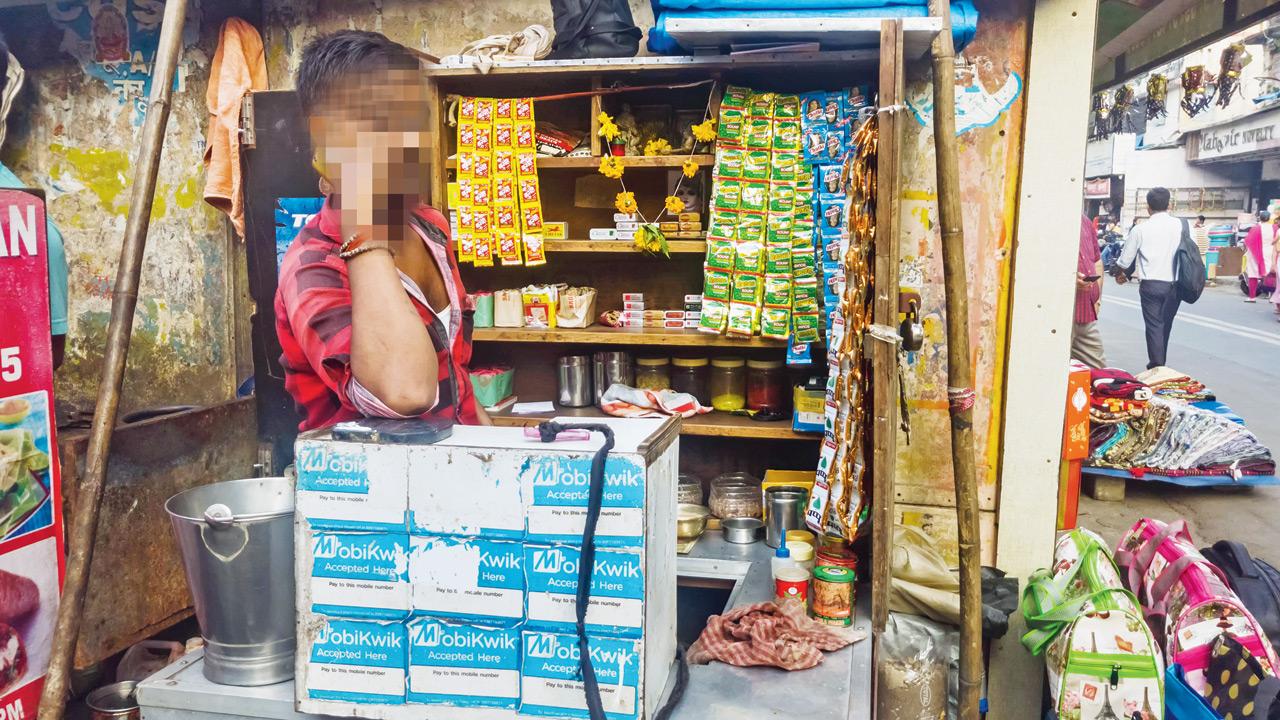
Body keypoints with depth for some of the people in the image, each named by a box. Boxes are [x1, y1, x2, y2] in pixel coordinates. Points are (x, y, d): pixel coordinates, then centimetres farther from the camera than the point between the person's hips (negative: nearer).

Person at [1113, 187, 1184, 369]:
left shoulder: (1140, 229, -3)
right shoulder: (1181, 225, 1)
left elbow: (1125, 261, 3)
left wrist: (1119, 275, 23)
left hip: (1151, 284, -2)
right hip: (1175, 284, 2)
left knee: (1154, 327, 2)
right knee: (1165, 326, 15)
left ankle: (1156, 368, -4)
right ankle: (1160, 365, 23)